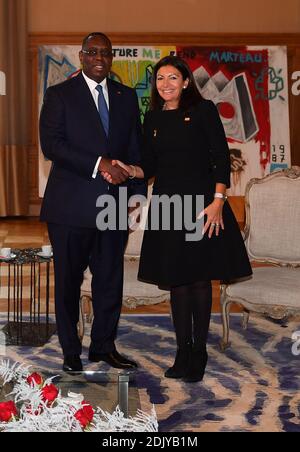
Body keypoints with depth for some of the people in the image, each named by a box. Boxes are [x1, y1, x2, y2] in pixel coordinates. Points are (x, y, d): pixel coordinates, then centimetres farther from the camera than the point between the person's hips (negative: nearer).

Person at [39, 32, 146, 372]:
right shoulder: (59, 95, 1)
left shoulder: (126, 97, 14)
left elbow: (135, 149, 13)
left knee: (110, 280, 9)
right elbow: (51, 144, -11)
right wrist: (99, 163, -20)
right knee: (68, 281, 5)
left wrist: (138, 194, 2)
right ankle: (70, 351, 18)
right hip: (71, 204, -4)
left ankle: (103, 346, 24)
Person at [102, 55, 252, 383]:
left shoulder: (203, 110, -2)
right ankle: (183, 352, 15)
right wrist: (129, 170, -8)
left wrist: (218, 202, -14)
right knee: (176, 280, 6)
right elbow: (150, 166, 13)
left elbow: (222, 158, -6)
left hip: (201, 202, -4)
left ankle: (199, 352, 12)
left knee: (200, 278, 1)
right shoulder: (153, 118, 12)